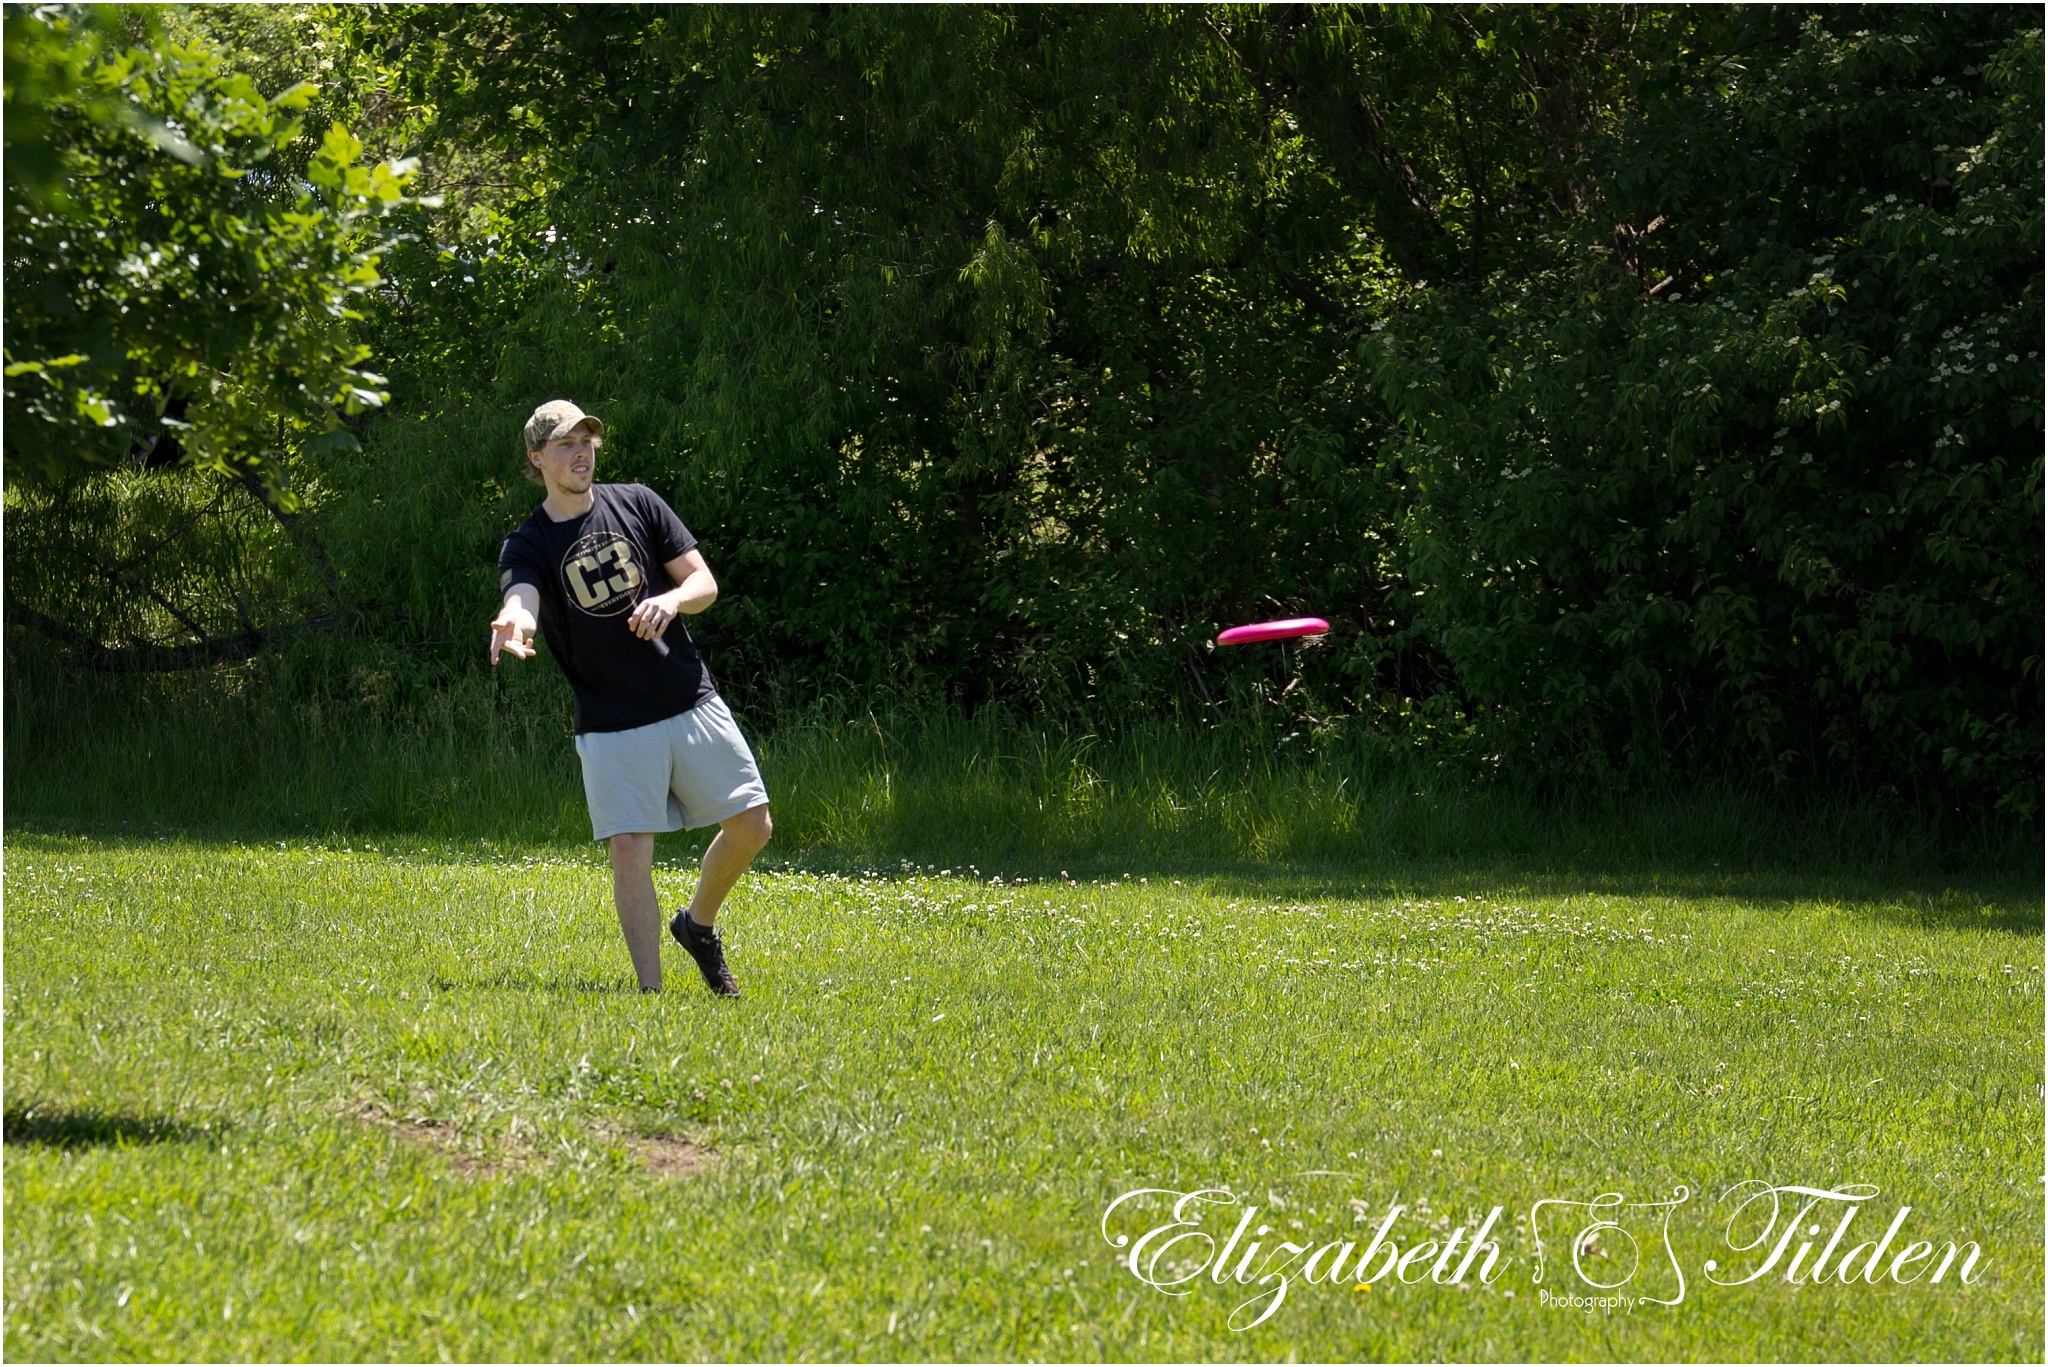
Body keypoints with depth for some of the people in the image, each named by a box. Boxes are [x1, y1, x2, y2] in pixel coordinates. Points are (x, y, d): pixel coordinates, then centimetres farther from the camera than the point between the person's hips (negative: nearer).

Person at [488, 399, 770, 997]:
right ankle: (650, 989, -3)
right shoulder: (527, 546, -3)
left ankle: (698, 924, 29)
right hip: (612, 728, -3)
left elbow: (705, 583, 6)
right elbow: (521, 599, -25)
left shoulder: (637, 504, 5)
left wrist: (672, 600, -18)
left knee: (752, 825, 4)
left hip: (694, 705, 3)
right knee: (630, 851, -11)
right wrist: (513, 626, -50)